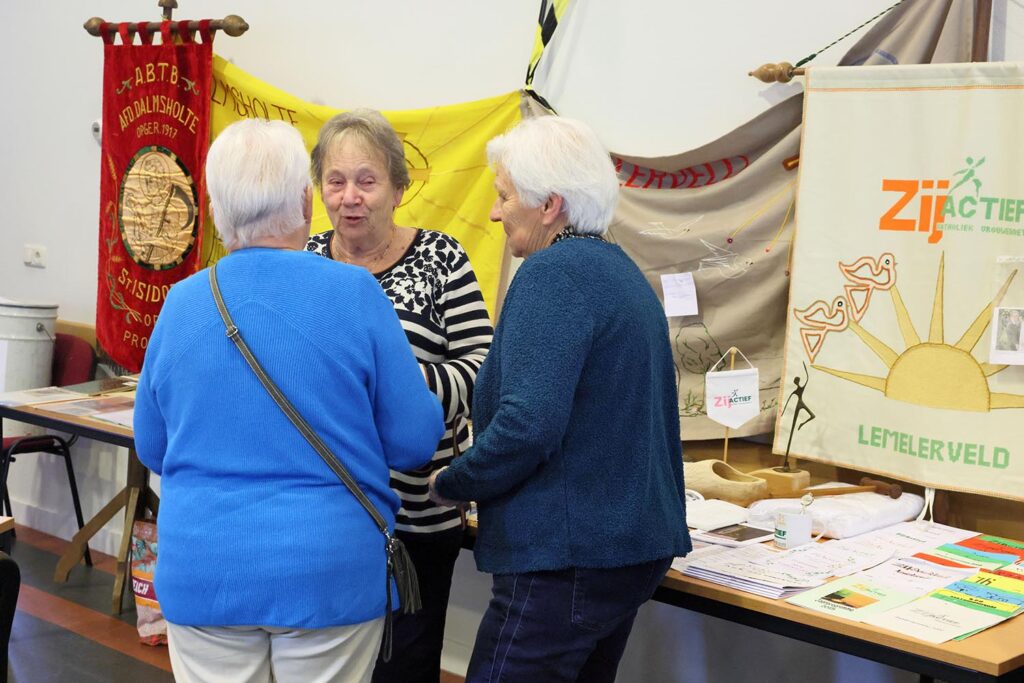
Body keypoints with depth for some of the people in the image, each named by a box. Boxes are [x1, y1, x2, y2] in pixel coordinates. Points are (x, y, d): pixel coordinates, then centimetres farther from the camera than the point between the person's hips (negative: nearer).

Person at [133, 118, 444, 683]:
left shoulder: (181, 303, -1)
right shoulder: (355, 294, -11)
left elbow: (152, 449, 11)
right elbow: (414, 441, -7)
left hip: (200, 570, 3)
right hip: (328, 572, -2)